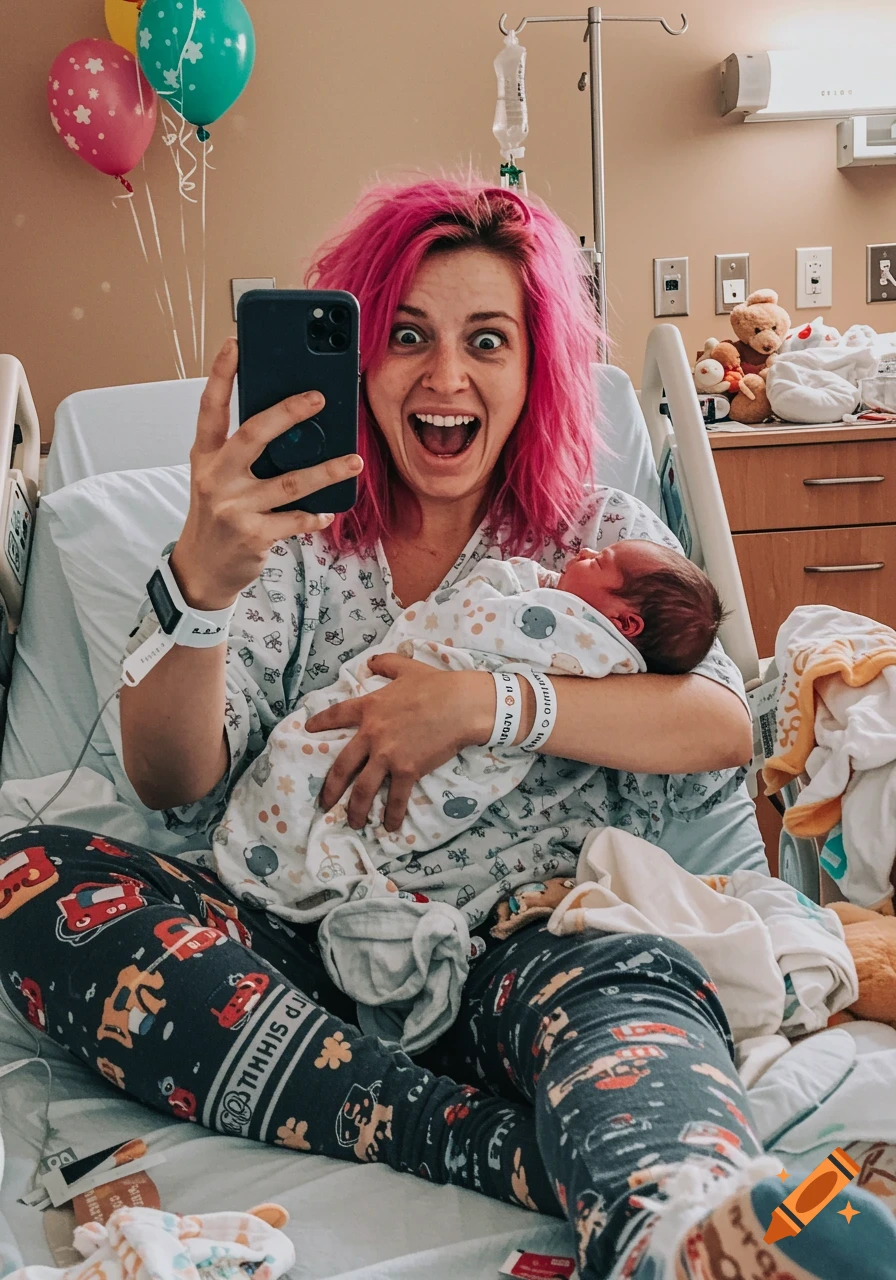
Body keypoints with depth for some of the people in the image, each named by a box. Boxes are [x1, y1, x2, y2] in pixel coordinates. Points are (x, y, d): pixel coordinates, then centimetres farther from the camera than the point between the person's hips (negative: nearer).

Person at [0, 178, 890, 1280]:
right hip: (309, 954, 2)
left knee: (635, 985, -35)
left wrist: (484, 704, -15)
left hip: (530, 945, -1)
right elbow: (174, 786, -2)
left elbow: (725, 728, -2)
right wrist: (201, 581, -22)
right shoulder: (296, 536, 13)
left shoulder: (602, 538, 15)